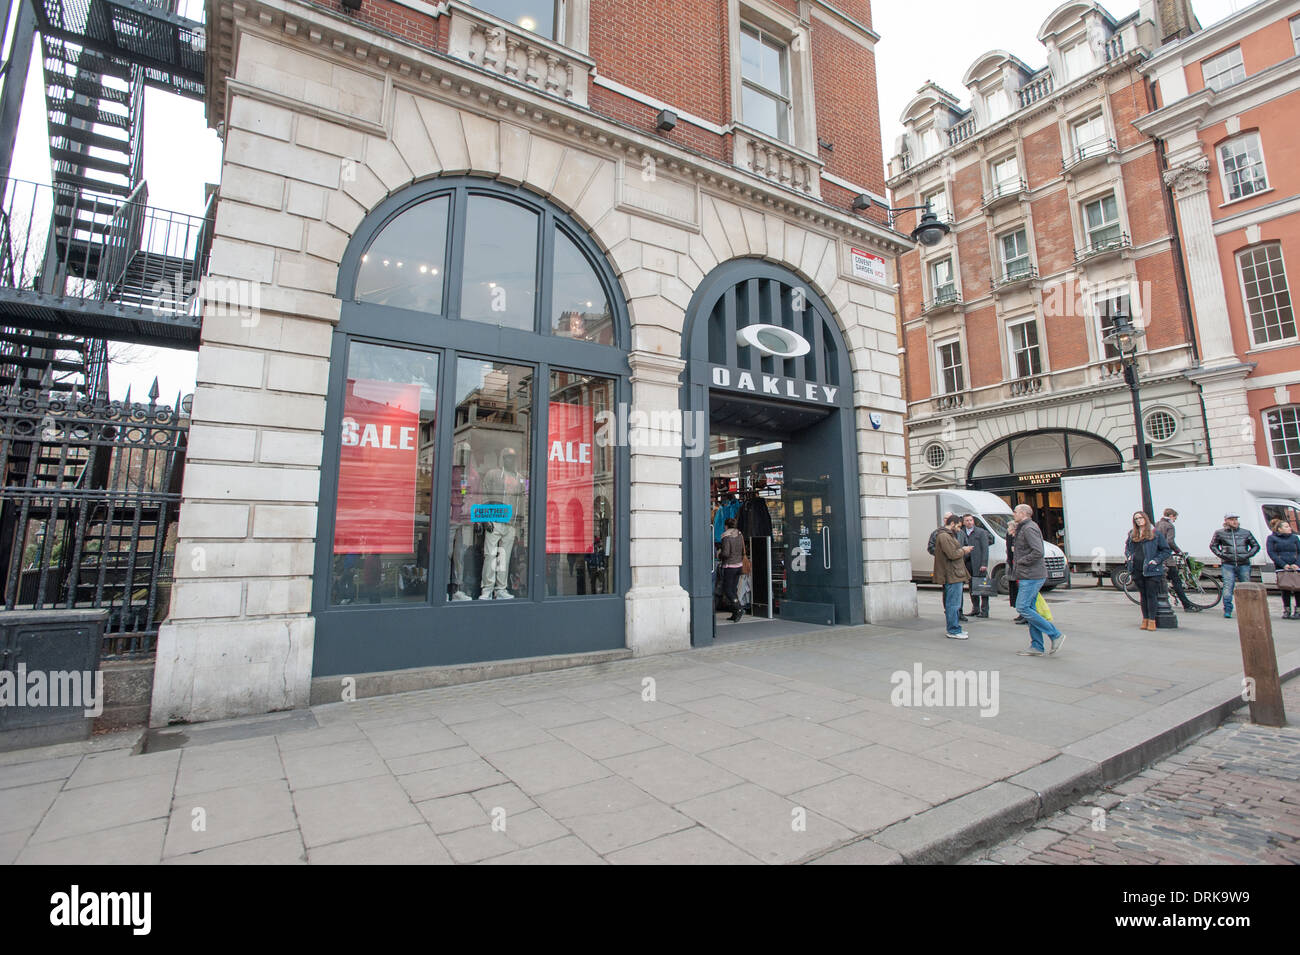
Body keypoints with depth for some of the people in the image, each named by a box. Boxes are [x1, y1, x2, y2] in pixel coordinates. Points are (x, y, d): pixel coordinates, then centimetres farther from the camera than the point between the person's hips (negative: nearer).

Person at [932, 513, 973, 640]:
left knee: (954, 604, 16)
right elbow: (952, 554, -21)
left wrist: (962, 550, 10)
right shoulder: (944, 536, -15)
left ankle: (955, 628, 24)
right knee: (953, 604, -7)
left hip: (955, 575, 11)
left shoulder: (948, 535, 21)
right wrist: (963, 551, -5)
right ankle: (953, 631, -3)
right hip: (952, 576, -11)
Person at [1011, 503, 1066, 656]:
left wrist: (1021, 561, -14)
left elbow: (1038, 552, -23)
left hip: (1031, 576, -10)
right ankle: (1036, 647, 13)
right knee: (1029, 609, 10)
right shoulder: (1024, 528, 18)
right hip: (1031, 576, 10)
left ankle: (1055, 634, -4)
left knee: (1022, 608, -11)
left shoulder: (1029, 528, -14)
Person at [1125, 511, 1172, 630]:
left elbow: (1167, 550, 3)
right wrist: (1128, 556, 9)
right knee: (1143, 595, 10)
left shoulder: (1155, 534, 0)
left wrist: (1156, 560, -9)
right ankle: (1145, 620, 15)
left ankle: (1152, 620, 2)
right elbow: (1127, 547, 27)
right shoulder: (1132, 534, 12)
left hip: (1151, 570, -4)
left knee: (1151, 595, -4)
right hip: (1137, 570, 4)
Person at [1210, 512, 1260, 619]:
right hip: (1227, 564, -2)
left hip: (1243, 564, 2)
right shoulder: (1219, 533, 7)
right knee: (1228, 587, -9)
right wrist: (1221, 554, -1)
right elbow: (1213, 546, 15)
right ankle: (1227, 610, -8)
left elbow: (1256, 546, 17)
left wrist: (1247, 555, 1)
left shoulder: (1246, 533, 11)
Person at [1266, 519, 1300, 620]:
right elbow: (1271, 553, -3)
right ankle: (1286, 611, 9)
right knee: (1285, 589, 1)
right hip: (1281, 568, -2)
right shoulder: (1271, 538, 5)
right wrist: (1284, 565, -13)